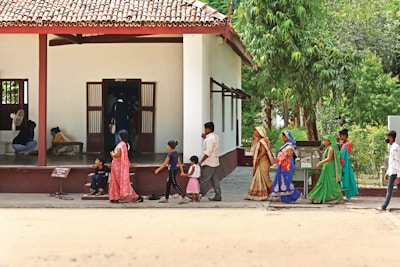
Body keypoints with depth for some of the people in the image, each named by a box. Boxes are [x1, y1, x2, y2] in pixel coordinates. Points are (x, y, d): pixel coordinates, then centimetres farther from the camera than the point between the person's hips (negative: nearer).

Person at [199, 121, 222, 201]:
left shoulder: (210, 139, -20)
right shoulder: (215, 136, 11)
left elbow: (208, 152, -24)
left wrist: (201, 161, -19)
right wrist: (205, 138, 13)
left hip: (208, 163, -10)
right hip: (214, 162, 10)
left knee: (204, 180, -2)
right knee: (214, 179, 11)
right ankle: (218, 196, 11)